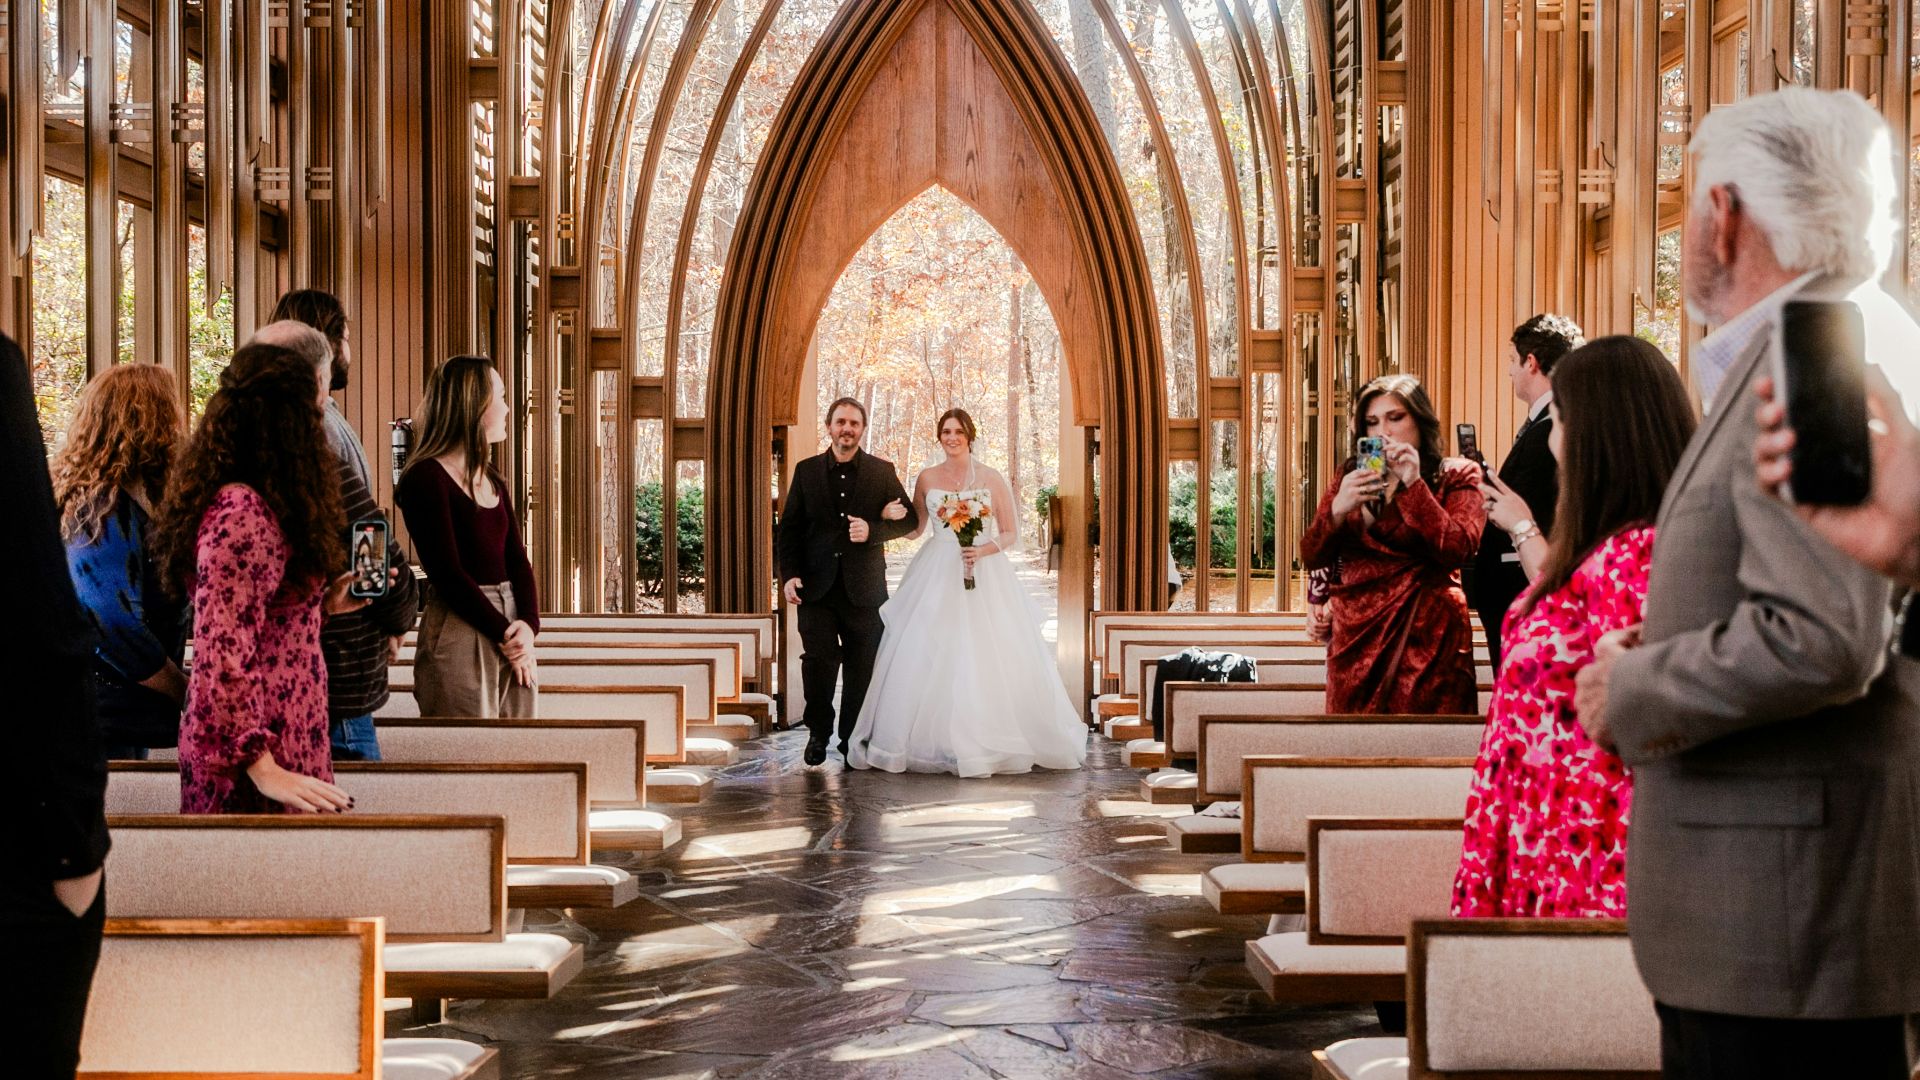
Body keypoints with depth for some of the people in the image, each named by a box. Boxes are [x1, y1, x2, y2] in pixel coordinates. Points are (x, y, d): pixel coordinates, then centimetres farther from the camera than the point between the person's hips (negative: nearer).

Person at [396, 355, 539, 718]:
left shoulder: (494, 482, 17)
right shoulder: (427, 477, -8)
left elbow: (517, 561, 10)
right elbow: (447, 573, -14)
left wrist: (528, 625, -7)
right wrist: (505, 633, -13)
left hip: (510, 630, 8)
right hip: (459, 630, -7)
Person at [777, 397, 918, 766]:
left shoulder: (882, 472, 6)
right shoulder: (806, 471, 8)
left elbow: (910, 520, 3)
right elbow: (789, 527, 7)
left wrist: (873, 530, -14)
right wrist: (789, 574, -4)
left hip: (864, 589, 0)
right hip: (816, 587, 0)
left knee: (862, 667, 4)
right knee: (817, 661, -6)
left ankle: (853, 740, 17)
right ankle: (819, 733, 14)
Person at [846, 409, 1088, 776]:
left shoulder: (992, 479, 1)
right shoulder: (927, 479, 7)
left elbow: (1011, 533, 2)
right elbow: (914, 529, 14)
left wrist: (983, 550, -15)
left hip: (986, 576, -2)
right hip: (937, 576, 2)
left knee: (991, 659, -6)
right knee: (930, 658, -4)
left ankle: (992, 741, 5)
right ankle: (933, 741, 3)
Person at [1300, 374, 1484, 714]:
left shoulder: (1457, 476, 6)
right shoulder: (1349, 479, 16)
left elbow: (1458, 550, -11)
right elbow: (1312, 558, 6)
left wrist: (1414, 485, -15)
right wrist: (1337, 510, -12)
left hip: (1426, 637, -3)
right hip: (1356, 635, 3)